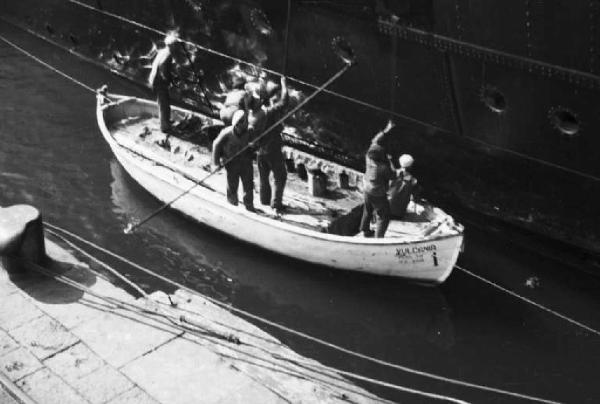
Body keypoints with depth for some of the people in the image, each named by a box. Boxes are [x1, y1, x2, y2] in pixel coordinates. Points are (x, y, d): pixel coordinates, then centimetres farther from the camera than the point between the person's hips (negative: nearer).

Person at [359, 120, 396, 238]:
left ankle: (366, 231, 49)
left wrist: (386, 130, -4)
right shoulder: (383, 167, -35)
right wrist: (390, 162, -1)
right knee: (383, 217, 9)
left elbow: (375, 141, -3)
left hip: (367, 189, 8)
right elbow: (392, 176, -14)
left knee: (368, 210, 29)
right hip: (378, 195, -8)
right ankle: (379, 239, 15)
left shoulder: (369, 156, -20)